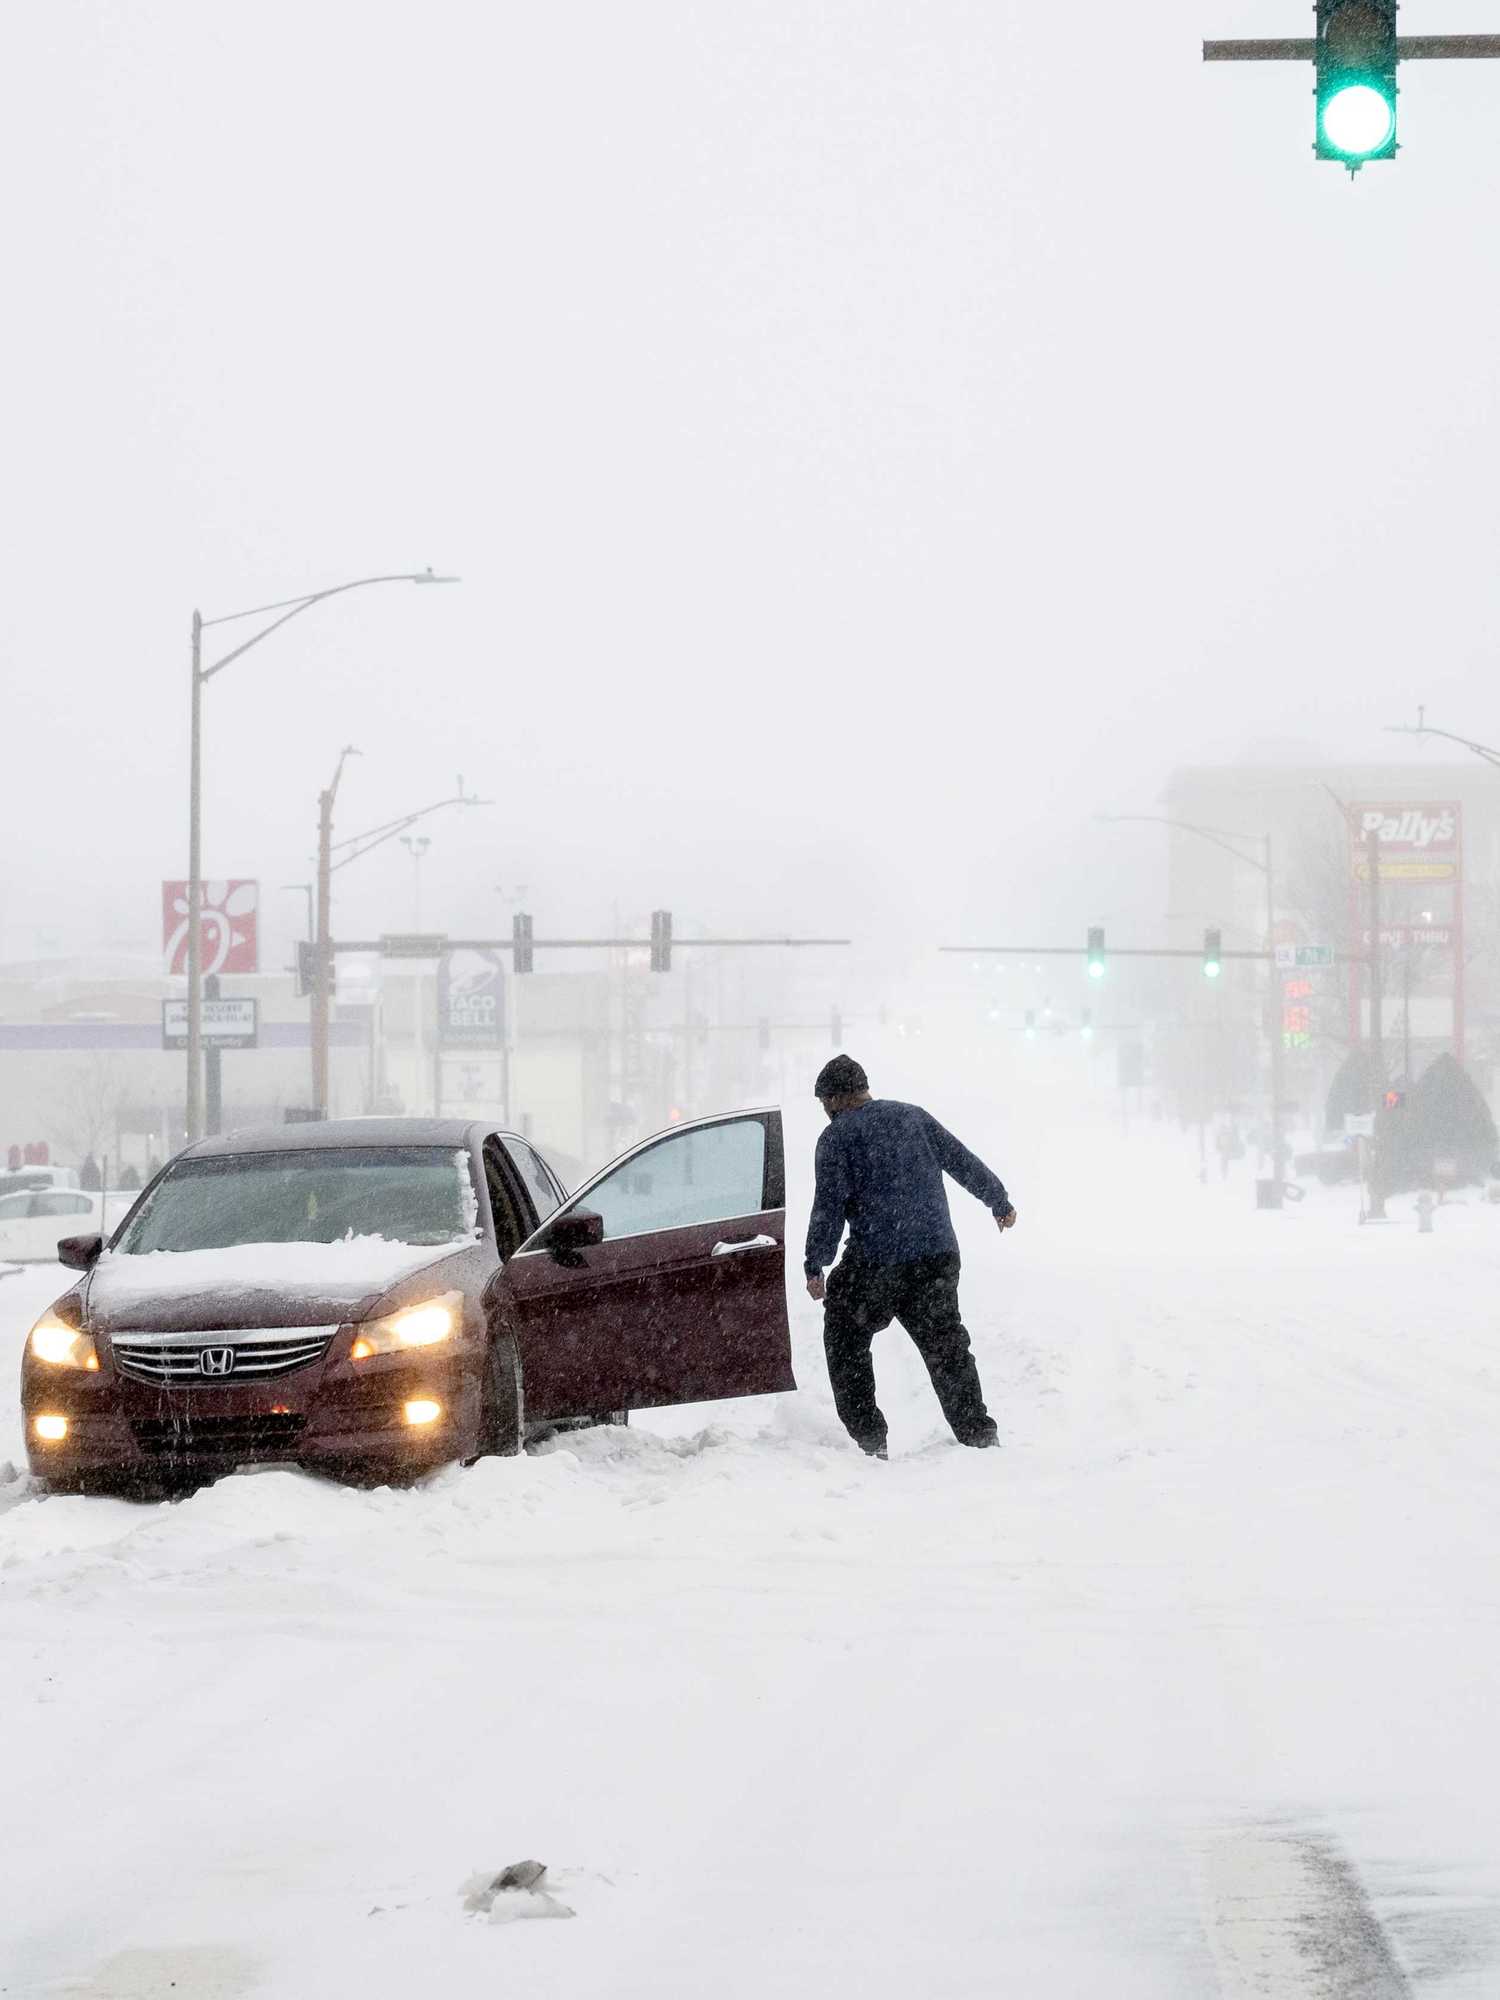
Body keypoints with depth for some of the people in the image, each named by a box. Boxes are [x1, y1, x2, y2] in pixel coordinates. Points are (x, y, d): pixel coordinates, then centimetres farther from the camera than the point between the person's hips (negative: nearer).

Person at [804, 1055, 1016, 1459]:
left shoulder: (837, 1135, -2)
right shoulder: (912, 1116, 13)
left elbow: (829, 1204, -9)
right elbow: (963, 1161, 16)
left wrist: (816, 1266, -6)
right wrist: (1000, 1202, 28)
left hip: (875, 1261, -5)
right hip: (939, 1255, 5)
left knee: (845, 1340, 10)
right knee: (946, 1346, 15)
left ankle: (868, 1437, 3)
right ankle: (978, 1435, 12)